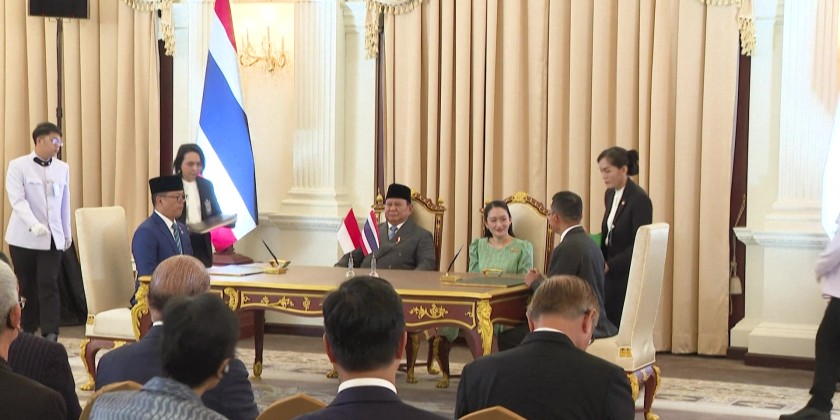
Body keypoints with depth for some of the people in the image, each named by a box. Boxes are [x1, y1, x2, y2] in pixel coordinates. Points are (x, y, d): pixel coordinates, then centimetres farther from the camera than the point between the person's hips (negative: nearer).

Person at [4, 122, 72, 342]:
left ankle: (50, 335, -11)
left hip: (52, 237, 2)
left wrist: (67, 233, 16)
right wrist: (34, 224, -30)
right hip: (24, 237, -2)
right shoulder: (18, 166, -4)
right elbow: (17, 200, -15)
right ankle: (26, 334, 16)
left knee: (49, 285, -8)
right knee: (26, 287, 6)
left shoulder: (62, 168, 8)